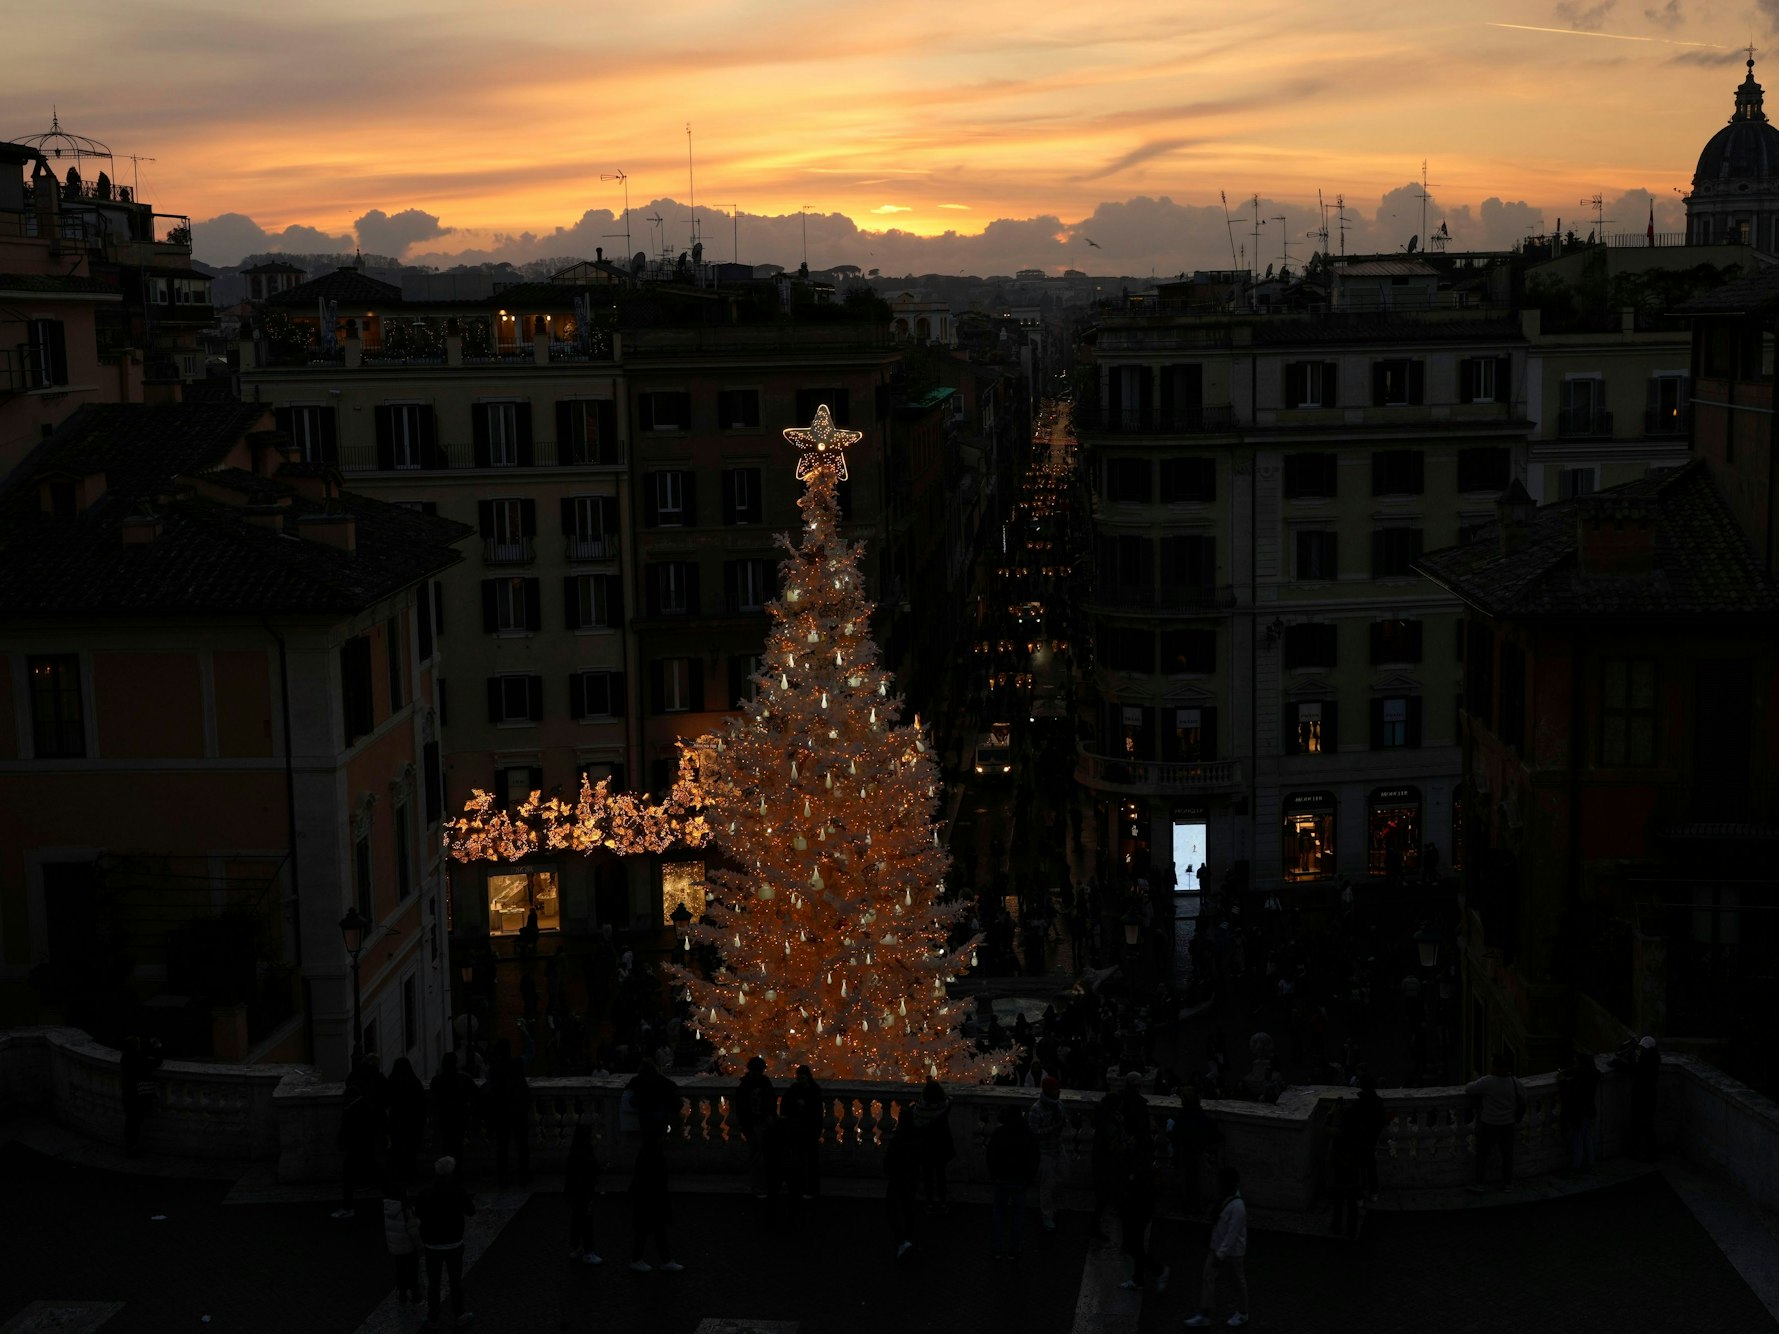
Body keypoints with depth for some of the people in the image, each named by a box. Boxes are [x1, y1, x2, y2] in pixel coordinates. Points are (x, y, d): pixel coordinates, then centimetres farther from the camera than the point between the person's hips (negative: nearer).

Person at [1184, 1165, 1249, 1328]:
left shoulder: (1237, 1207, -27)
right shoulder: (1226, 1200, 0)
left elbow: (1232, 1234, -26)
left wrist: (1221, 1254, -23)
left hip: (1232, 1253, -8)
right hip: (1218, 1248, 8)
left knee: (1238, 1282, 12)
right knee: (1209, 1279, 5)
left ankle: (1242, 1314, 32)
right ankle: (1204, 1315, 9)